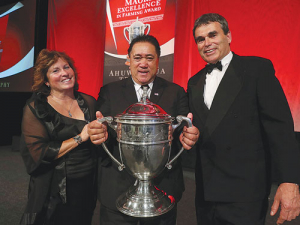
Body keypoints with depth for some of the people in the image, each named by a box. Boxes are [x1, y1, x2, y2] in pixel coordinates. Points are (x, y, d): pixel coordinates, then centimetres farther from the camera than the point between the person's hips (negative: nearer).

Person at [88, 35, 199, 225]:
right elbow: (100, 131, -4)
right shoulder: (109, 92, 2)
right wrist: (97, 133, -27)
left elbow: (184, 130, -4)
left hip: (163, 187, 1)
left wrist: (188, 136, -26)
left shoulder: (176, 92, 2)